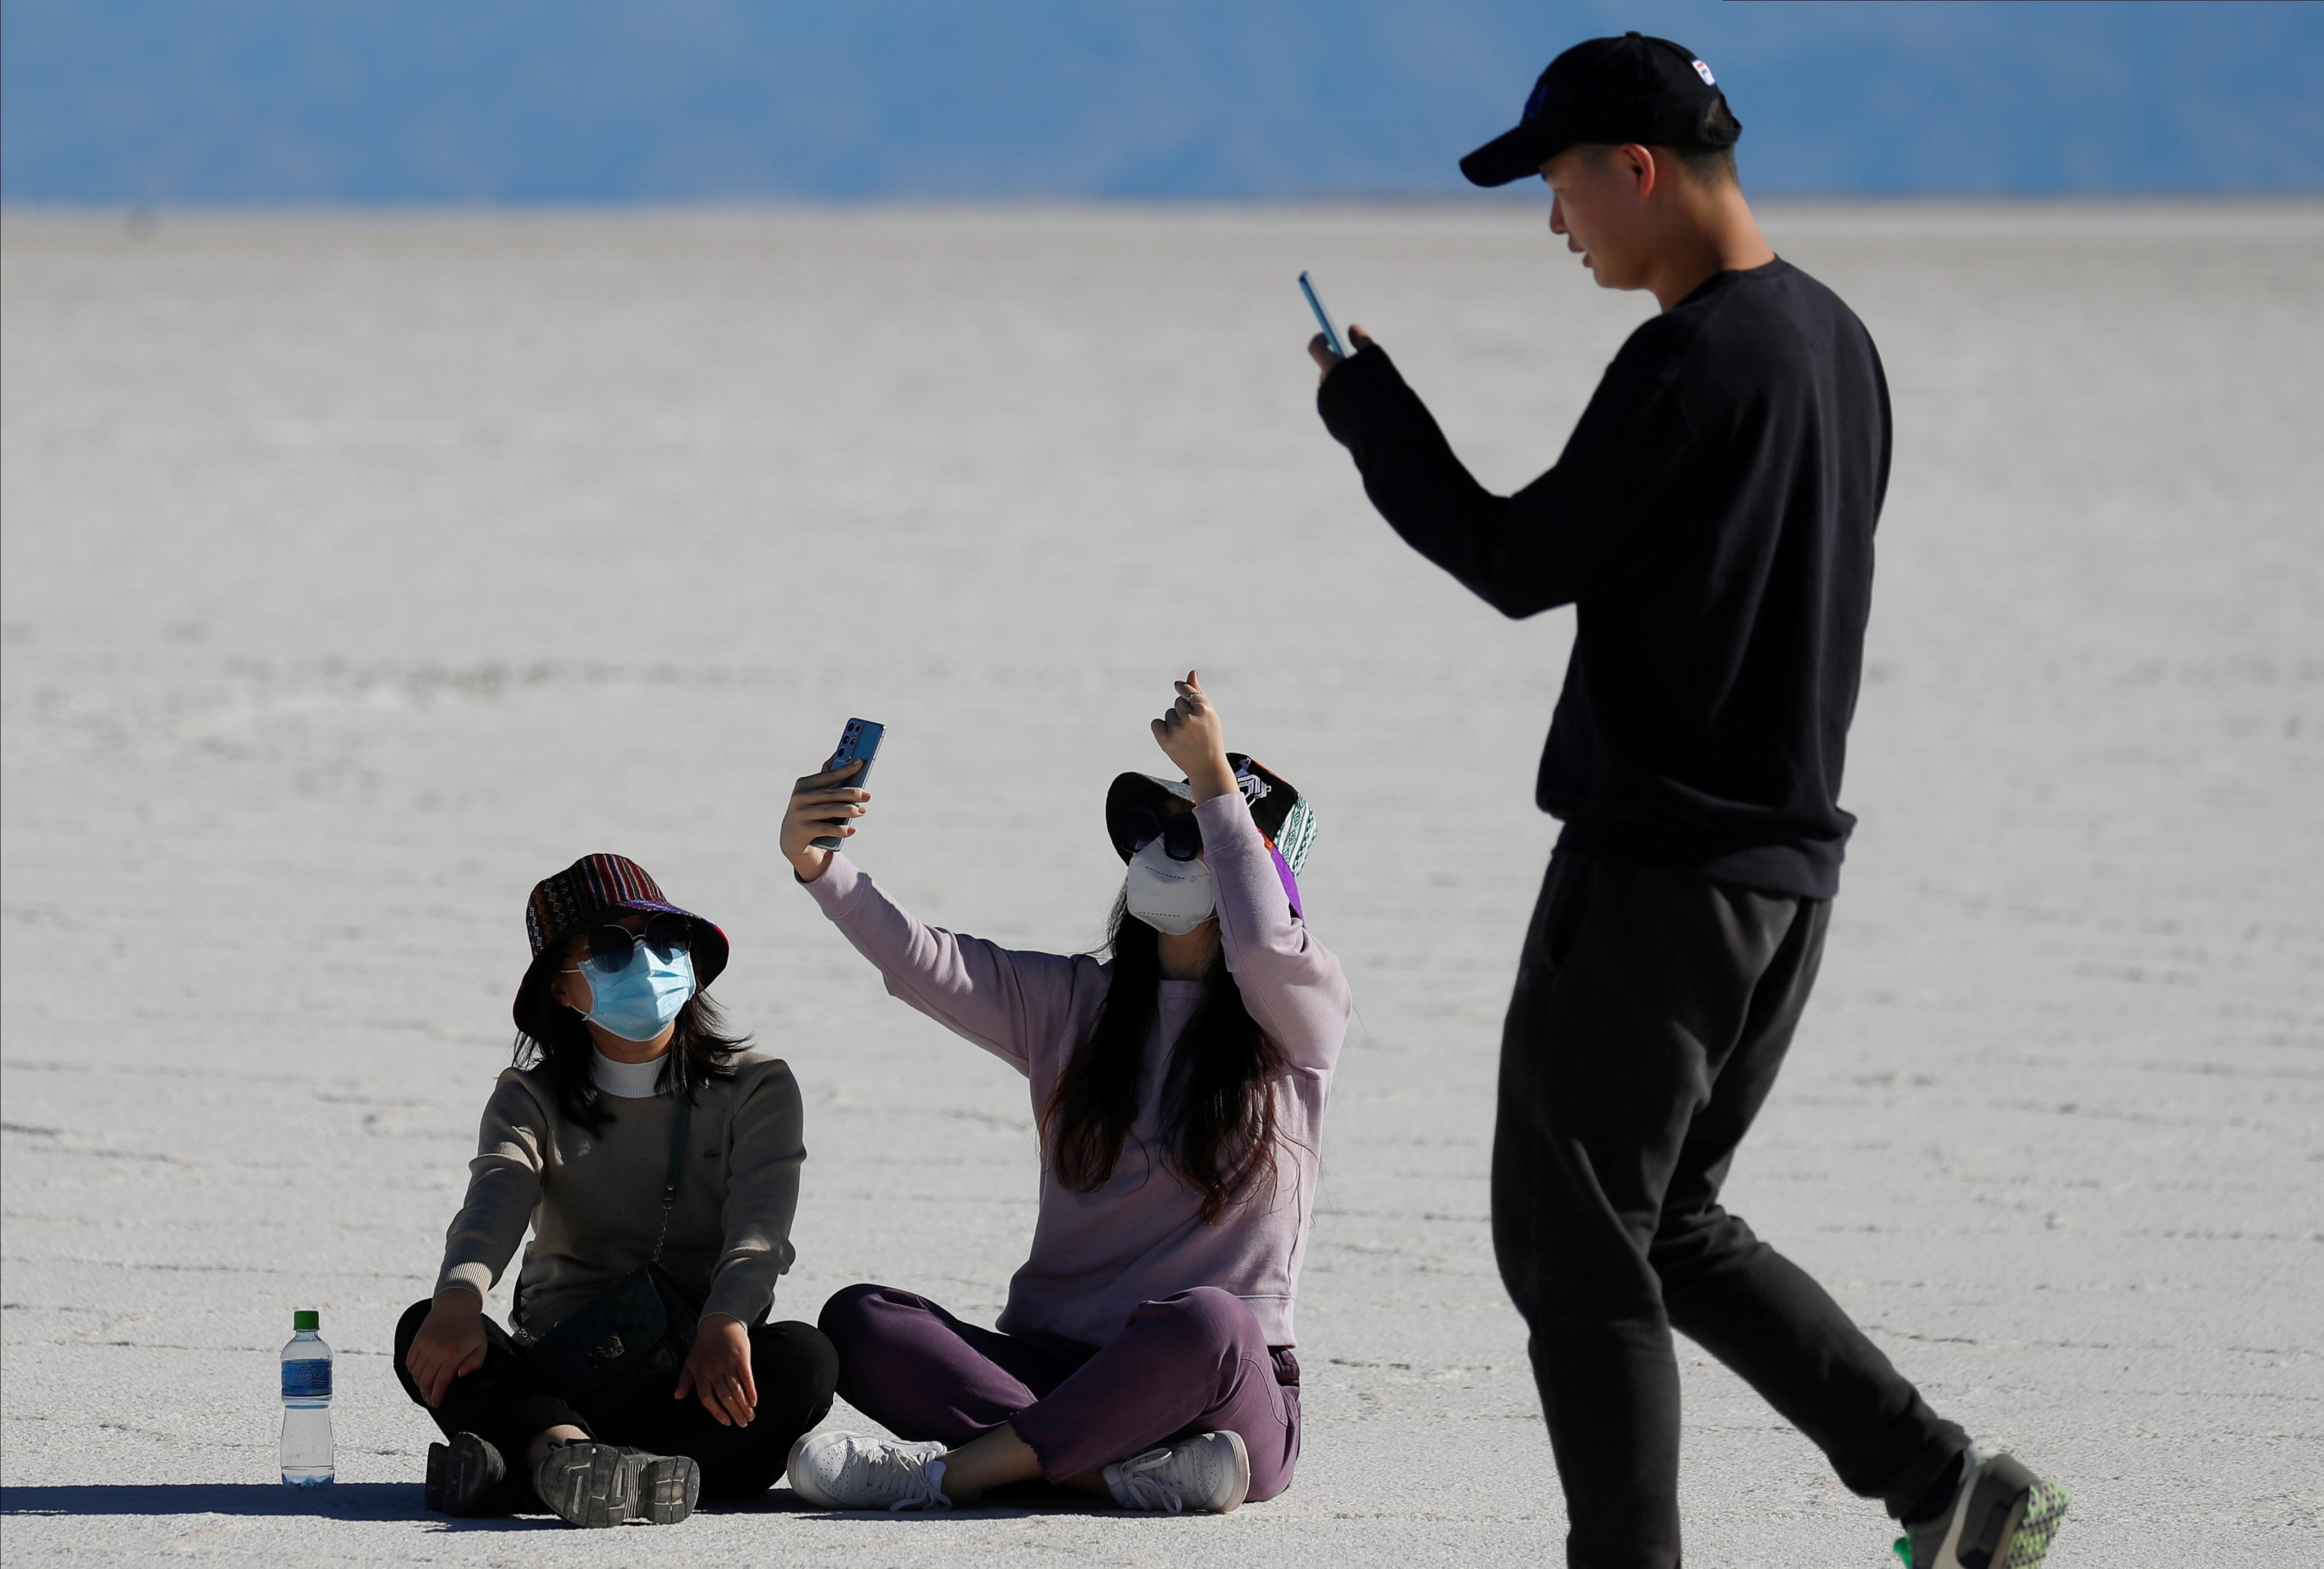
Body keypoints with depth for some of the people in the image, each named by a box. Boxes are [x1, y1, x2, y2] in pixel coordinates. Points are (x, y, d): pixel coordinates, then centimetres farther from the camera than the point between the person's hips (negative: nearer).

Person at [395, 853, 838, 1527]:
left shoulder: (757, 1087, 8)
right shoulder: (532, 1100, 11)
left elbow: (758, 1225, -11)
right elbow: (494, 1198, -12)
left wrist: (724, 1325, -35)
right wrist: (459, 1298, -36)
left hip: (694, 1383, -1)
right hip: (555, 1380, 1)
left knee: (805, 1358, -32)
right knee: (423, 1332, -25)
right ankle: (571, 1456, -55)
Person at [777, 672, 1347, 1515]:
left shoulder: (1301, 1012, 3)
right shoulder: (1071, 1003, 15)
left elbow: (1264, 948, -21)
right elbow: (923, 963, 0)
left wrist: (1214, 778, -14)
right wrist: (816, 866, -16)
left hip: (1239, 1395, -5)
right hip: (1054, 1365, 5)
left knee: (1206, 1323, -40)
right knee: (858, 1320, -20)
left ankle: (961, 1466, -29)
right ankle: (1137, 1469, -32)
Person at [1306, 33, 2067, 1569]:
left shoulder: (1688, 365, -18)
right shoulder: (1838, 343, 11)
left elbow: (1518, 564, -13)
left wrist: (1367, 406, -1)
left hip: (1654, 866, -9)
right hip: (1792, 860, 9)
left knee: (1575, 1248, 0)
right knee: (1674, 1229, 18)